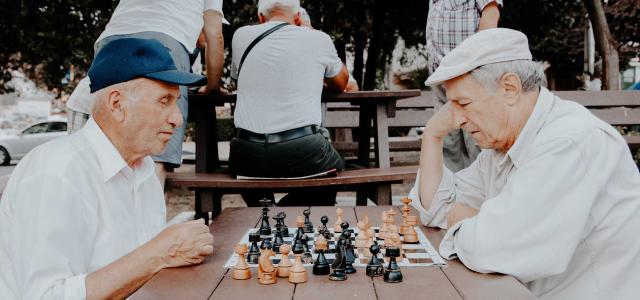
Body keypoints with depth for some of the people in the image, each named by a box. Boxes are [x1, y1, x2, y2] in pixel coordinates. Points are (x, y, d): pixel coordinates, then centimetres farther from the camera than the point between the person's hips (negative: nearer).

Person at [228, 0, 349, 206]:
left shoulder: (241, 35, 8)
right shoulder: (318, 39, 4)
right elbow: (341, 84, 21)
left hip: (248, 155, 3)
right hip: (303, 153, -2)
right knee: (336, 168, 29)